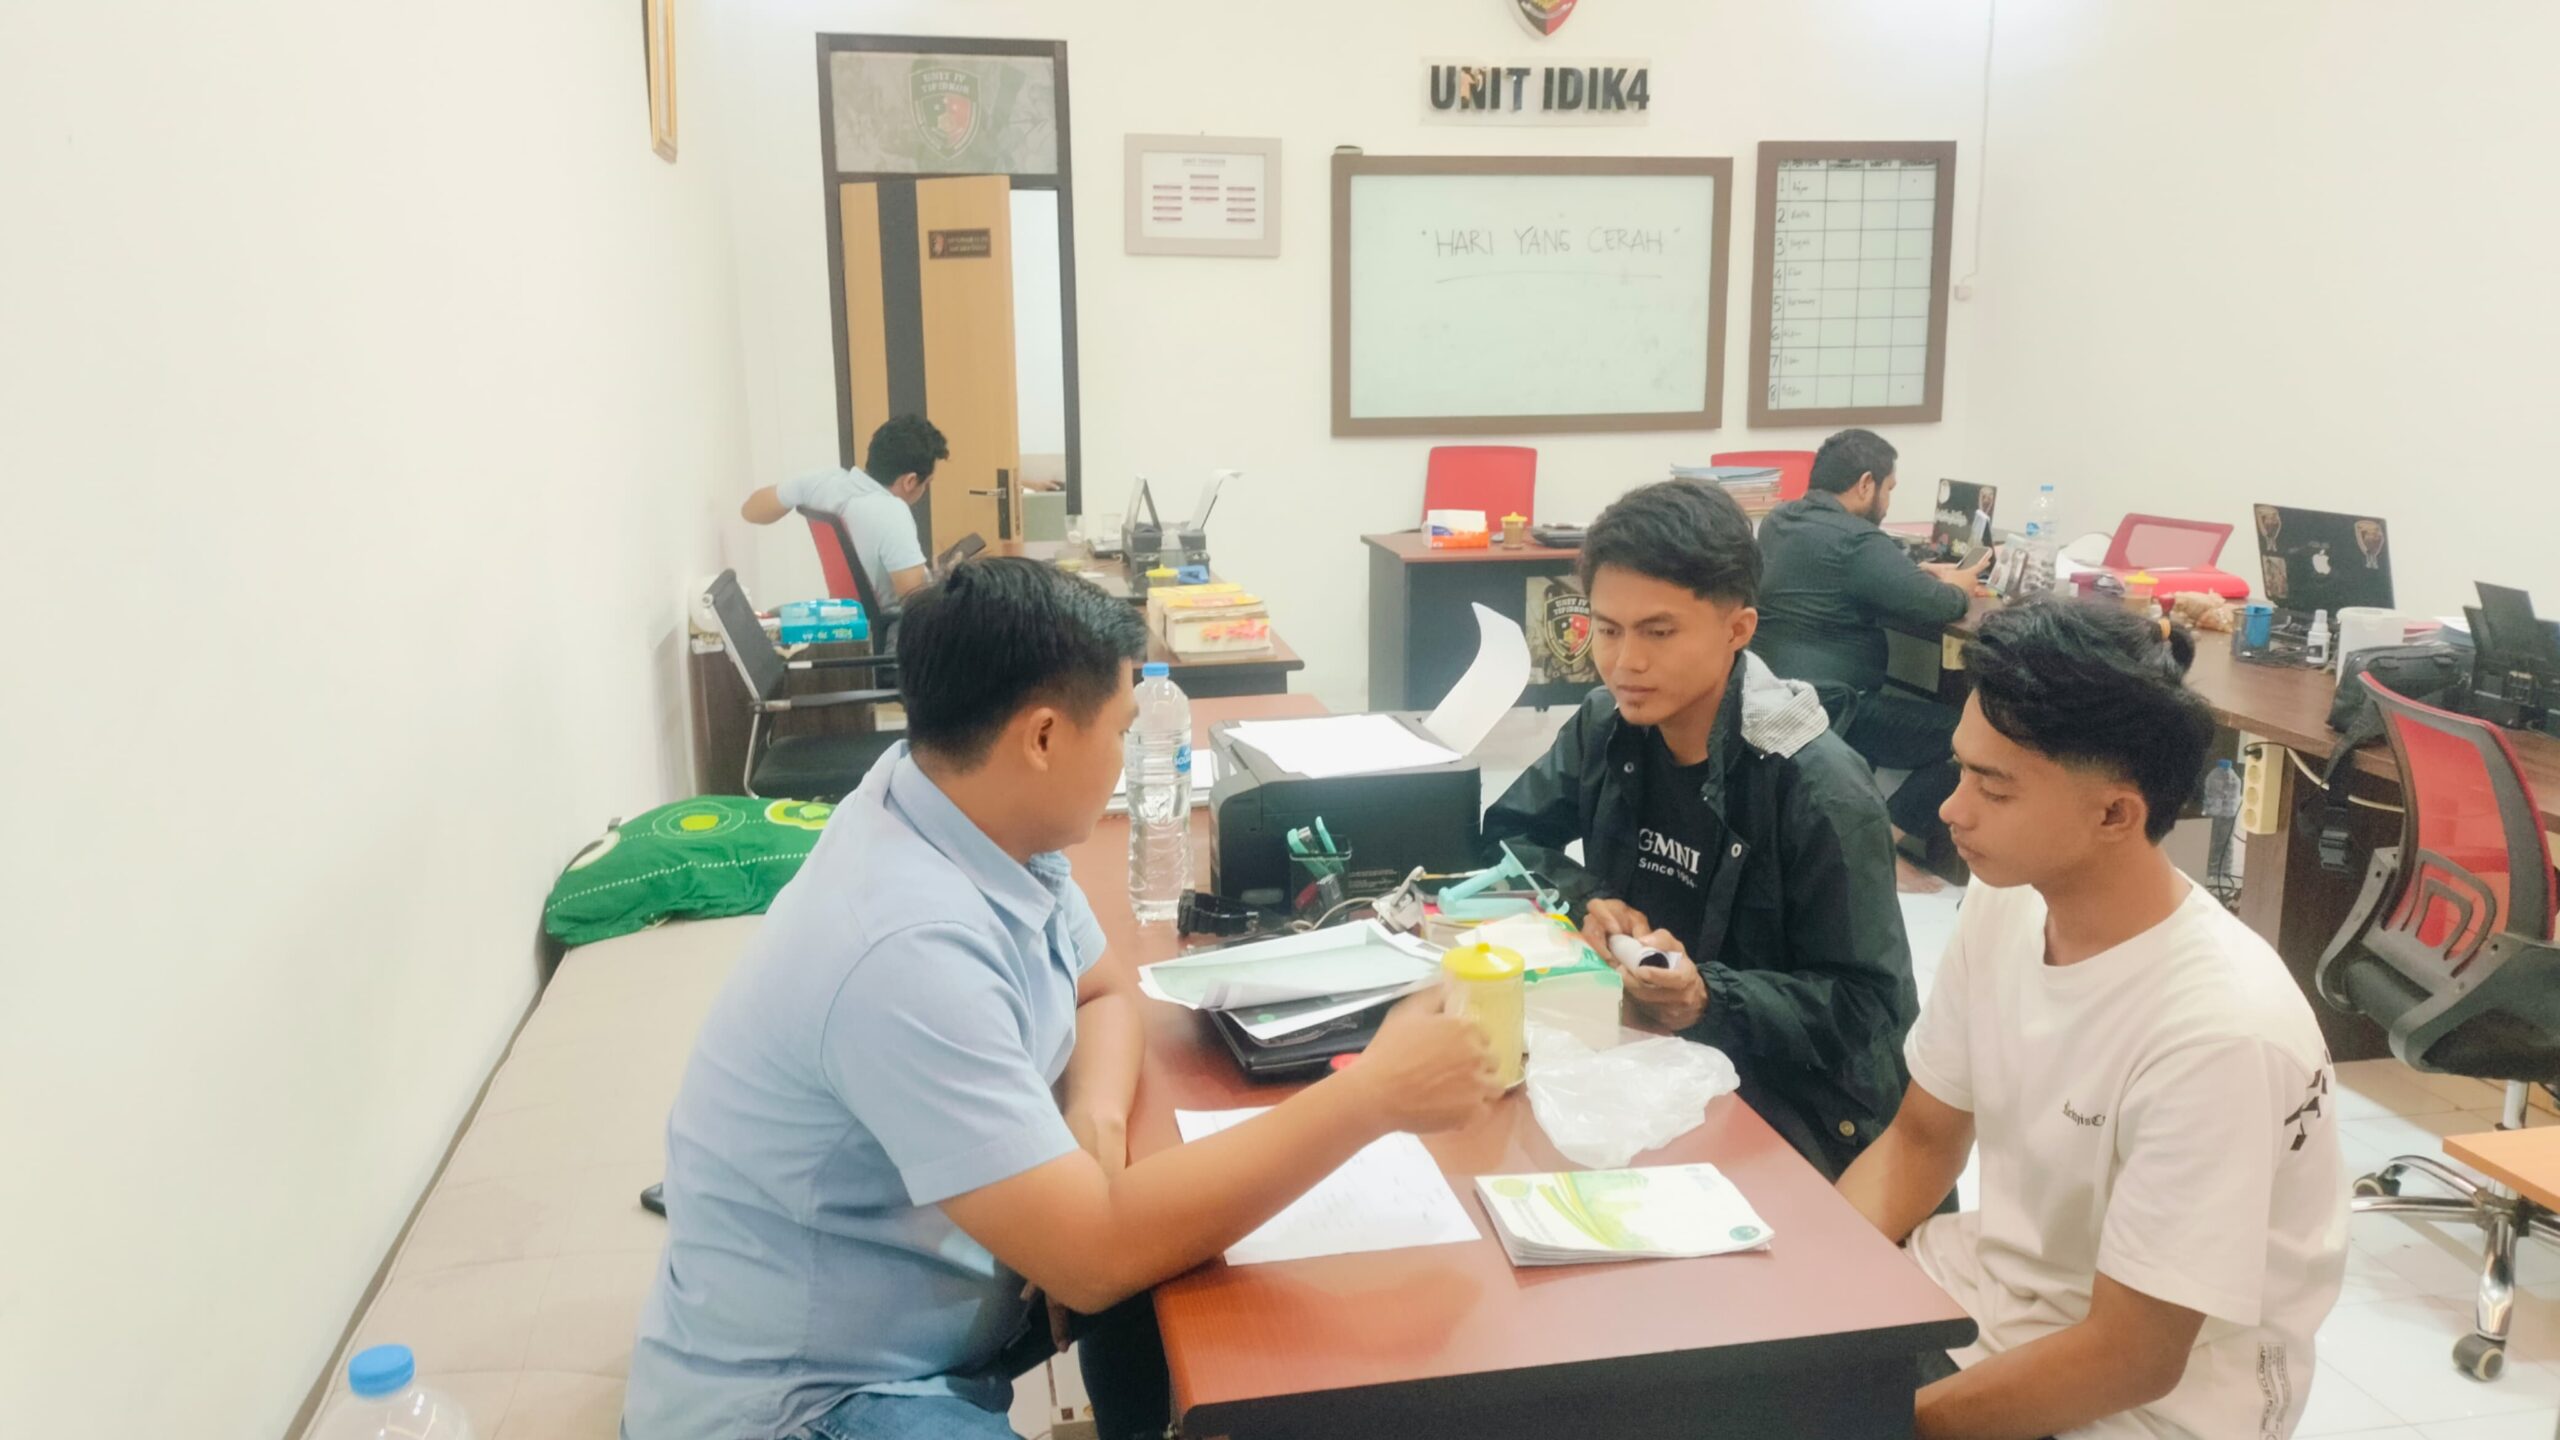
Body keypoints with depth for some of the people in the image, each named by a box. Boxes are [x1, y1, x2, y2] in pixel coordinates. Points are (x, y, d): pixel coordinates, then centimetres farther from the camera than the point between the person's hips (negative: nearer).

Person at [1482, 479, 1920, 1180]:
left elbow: (1864, 1009, -17)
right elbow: (1507, 836, 7)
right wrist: (1588, 902, -13)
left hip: (1790, 1100, -5)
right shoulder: (1606, 727, -3)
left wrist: (1706, 999, -33)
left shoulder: (1819, 791, -21)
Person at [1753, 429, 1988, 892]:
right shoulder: (1856, 541, -17)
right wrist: (1958, 588, 5)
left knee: (1891, 705, 32)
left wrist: (1920, 573, 16)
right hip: (1821, 713, -10)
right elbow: (1934, 606, -18)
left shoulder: (1777, 522, 12)